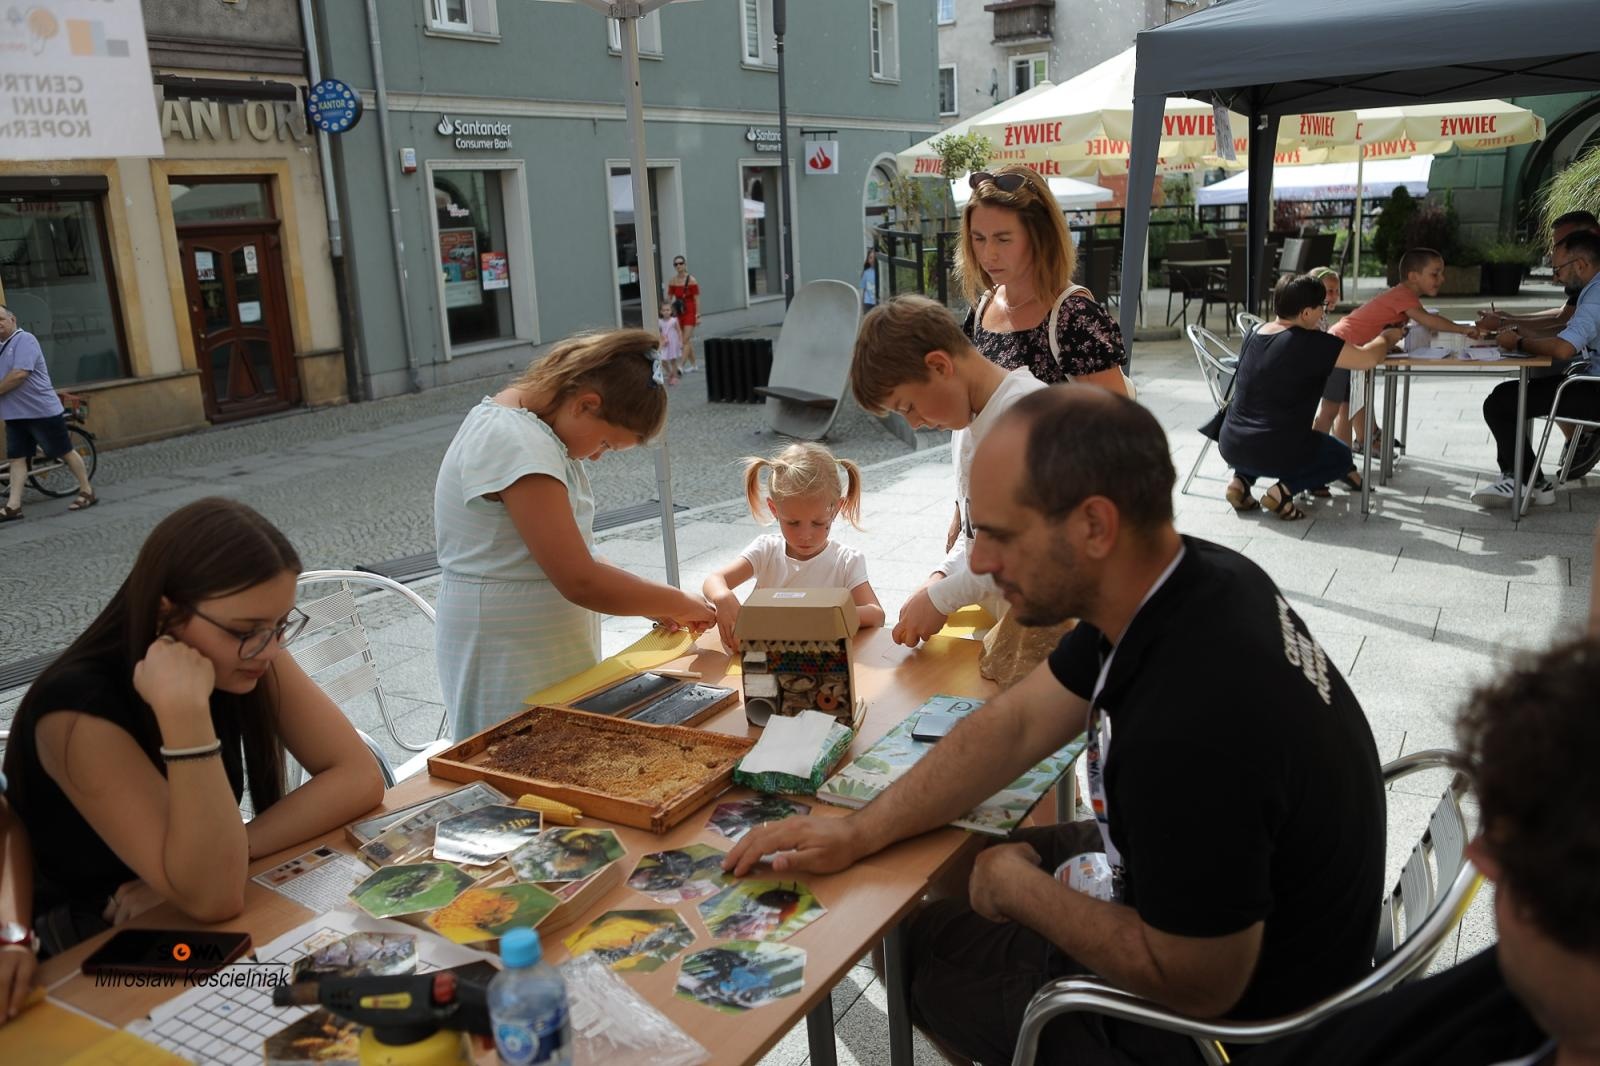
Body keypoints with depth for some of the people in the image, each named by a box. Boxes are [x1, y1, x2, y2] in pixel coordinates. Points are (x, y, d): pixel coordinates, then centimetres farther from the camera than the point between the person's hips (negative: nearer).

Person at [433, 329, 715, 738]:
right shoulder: (517, 444, -22)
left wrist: (653, 604, 2)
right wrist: (679, 603, -12)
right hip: (510, 666, -9)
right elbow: (580, 582, -25)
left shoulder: (529, 424, 8)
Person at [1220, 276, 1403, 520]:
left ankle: (1241, 480, 13)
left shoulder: (1254, 335, 8)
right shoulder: (1312, 343, -13)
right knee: (1340, 454, 22)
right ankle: (1283, 490, -4)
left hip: (1231, 445, 6)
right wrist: (1385, 338, 14)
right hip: (1274, 452, -6)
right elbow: (1368, 358, -7)